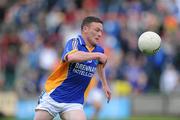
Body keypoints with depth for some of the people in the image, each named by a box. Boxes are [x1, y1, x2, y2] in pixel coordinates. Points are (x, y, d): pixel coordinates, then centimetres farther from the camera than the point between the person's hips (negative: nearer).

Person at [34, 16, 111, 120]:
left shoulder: (99, 50, 5)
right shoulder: (74, 43, -13)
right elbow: (71, 57, -39)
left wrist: (105, 84, 35)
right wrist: (97, 55, -31)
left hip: (75, 102, 4)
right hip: (53, 97, -3)